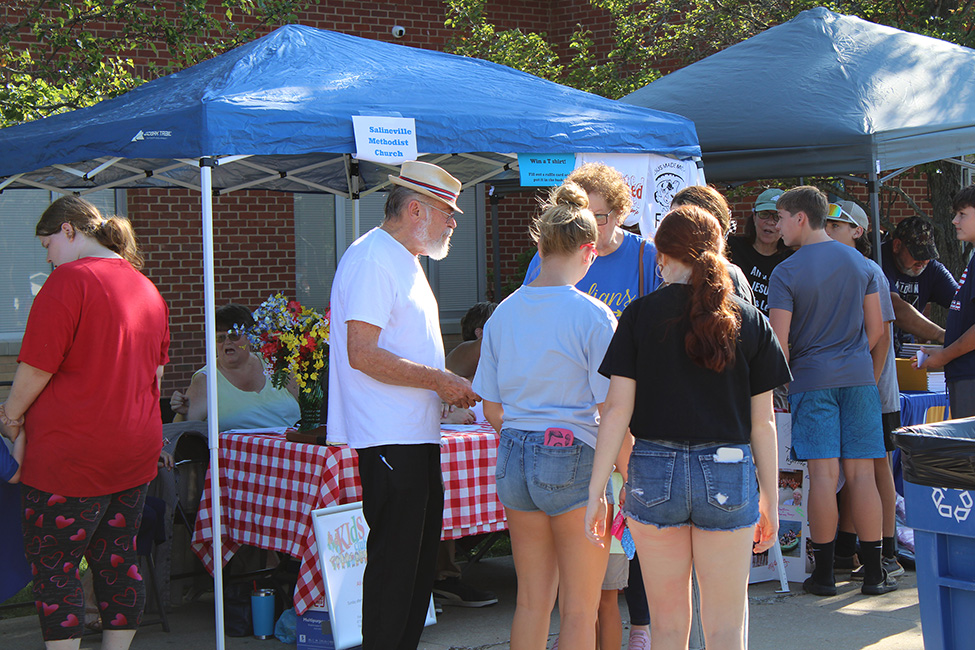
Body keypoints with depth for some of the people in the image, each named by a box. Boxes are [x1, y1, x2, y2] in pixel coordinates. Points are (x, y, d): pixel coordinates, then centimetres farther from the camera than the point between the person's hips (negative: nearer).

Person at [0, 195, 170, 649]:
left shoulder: (69, 279, -13)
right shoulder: (147, 288, 12)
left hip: (70, 454, -8)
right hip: (137, 449, 8)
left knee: (53, 569, 1)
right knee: (117, 560, 14)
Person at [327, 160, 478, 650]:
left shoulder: (405, 261, 20)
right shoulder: (371, 259, -13)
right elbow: (363, 354, -21)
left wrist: (451, 386, 15)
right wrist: (440, 380, -17)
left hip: (418, 435, 10)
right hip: (390, 441, -10)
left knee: (419, 556, 13)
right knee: (394, 562, -7)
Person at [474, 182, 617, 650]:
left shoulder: (504, 313, 5)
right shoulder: (592, 316, -11)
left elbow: (492, 409, 10)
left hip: (514, 457, 6)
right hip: (573, 458, -5)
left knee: (531, 601, 16)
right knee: (579, 610, 5)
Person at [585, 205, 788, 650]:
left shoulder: (640, 315, -1)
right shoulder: (749, 320, 2)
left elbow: (617, 409, -5)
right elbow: (762, 421, 3)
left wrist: (596, 491, -1)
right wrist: (770, 498, 11)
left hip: (654, 472, 0)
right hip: (728, 475, 0)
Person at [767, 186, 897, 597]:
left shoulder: (785, 274, -7)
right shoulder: (860, 263, 8)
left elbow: (779, 344, -9)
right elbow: (876, 329, 10)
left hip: (812, 379, -3)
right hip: (859, 378, 3)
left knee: (824, 475, -2)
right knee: (861, 474, 4)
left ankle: (824, 573, 3)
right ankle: (873, 573, 6)